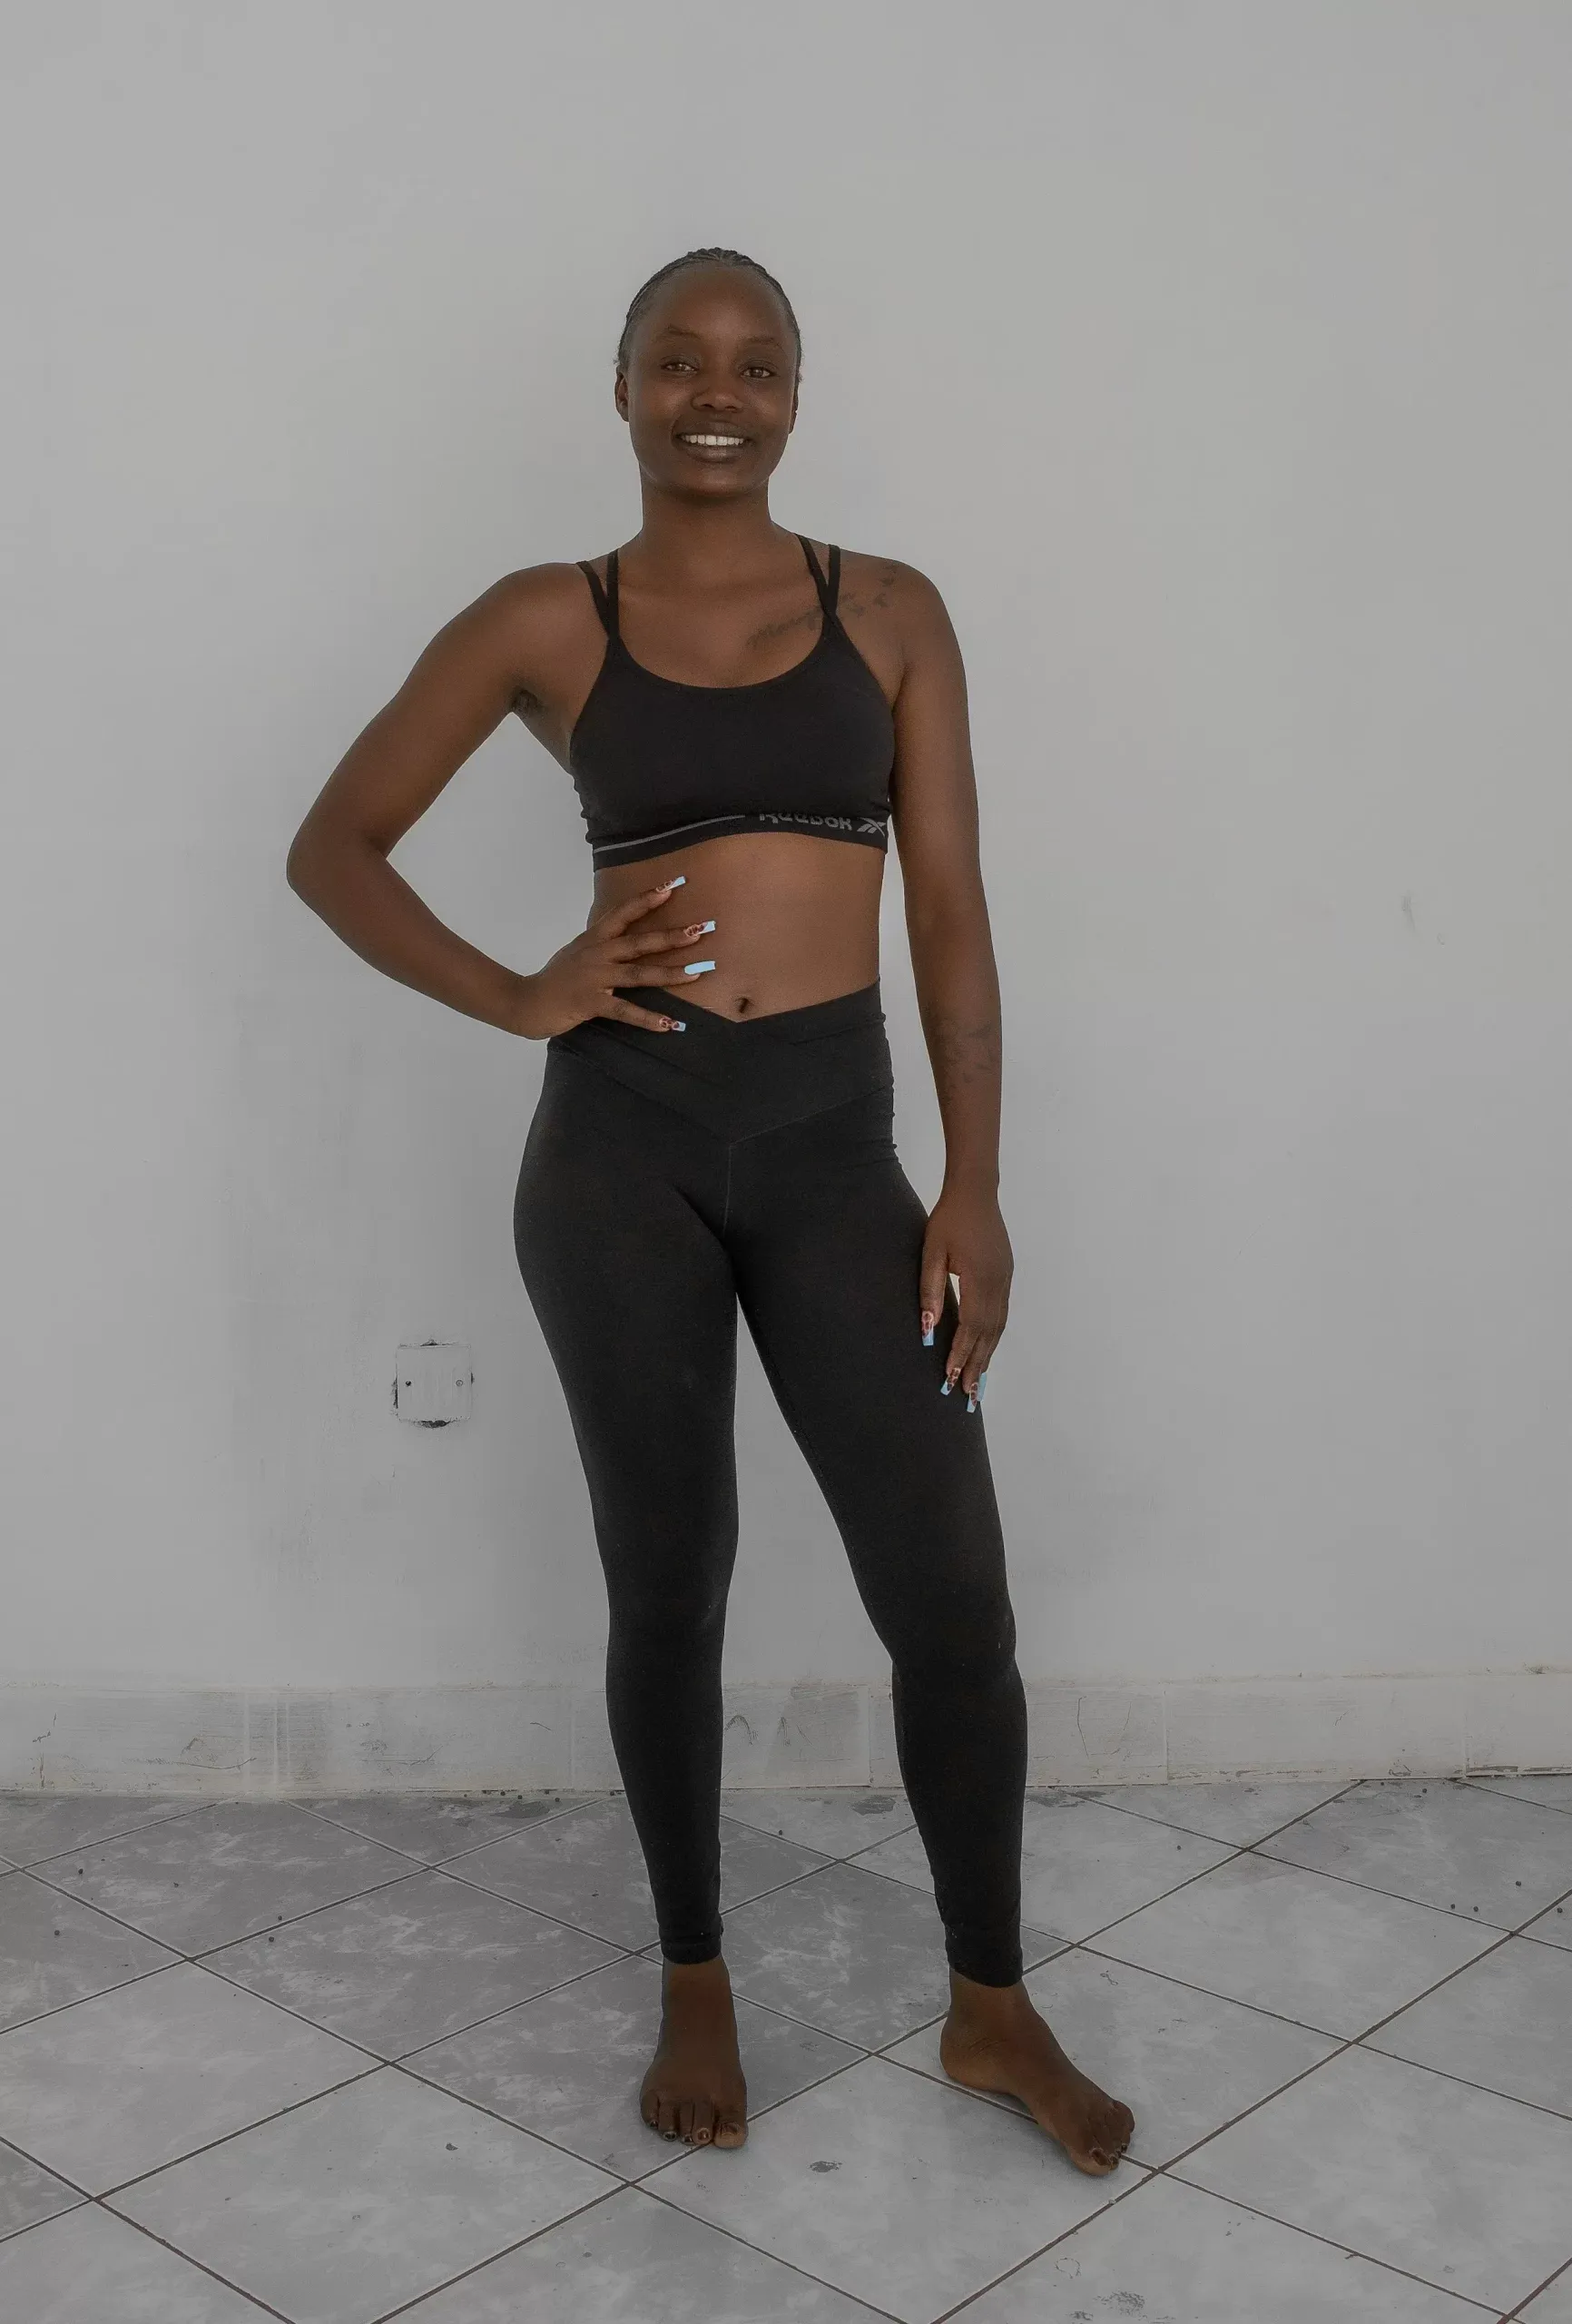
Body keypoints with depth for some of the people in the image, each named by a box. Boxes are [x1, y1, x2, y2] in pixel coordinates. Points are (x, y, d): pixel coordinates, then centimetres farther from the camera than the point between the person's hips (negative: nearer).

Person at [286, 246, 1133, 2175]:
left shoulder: (890, 612, 6)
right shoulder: (540, 624, 3)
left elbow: (948, 910, 3)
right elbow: (332, 848, 8)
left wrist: (975, 1186, -3)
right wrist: (519, 999, -6)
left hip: (833, 1145, 1)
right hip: (620, 1143, -1)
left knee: (952, 1601, -1)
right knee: (668, 1582, 10)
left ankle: (991, 2010, 22)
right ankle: (694, 1984, 32)